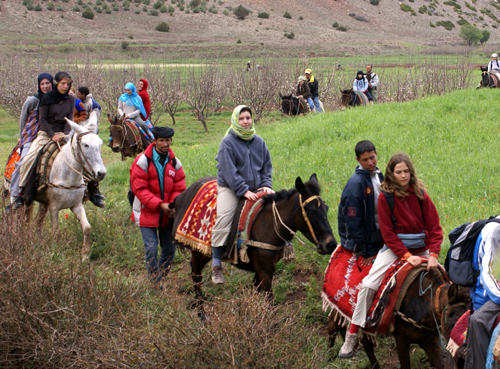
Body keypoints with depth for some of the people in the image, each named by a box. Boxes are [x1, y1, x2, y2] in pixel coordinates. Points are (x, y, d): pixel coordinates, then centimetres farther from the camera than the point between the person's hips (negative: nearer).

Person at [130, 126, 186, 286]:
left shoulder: (175, 163, 4)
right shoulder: (142, 161, -10)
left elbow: (179, 188, 4)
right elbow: (140, 189, -14)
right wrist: (160, 204, -22)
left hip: (167, 214, 4)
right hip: (147, 212, -4)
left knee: (170, 248, 9)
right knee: (151, 249, -9)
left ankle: (163, 278, 26)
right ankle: (155, 284, 2)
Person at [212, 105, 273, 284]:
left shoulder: (259, 142, 9)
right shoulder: (228, 142, -7)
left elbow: (267, 166, 16)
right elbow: (229, 171, -14)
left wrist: (266, 185, -2)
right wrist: (244, 191, -21)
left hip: (255, 189, 5)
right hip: (230, 188, -5)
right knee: (223, 218, -23)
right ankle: (216, 265, -19)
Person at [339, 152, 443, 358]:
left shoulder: (421, 195, -4)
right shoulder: (385, 196, -10)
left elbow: (434, 227, -5)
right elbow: (387, 233, -10)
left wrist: (433, 255, -20)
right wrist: (406, 256, -19)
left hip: (421, 249, 3)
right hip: (395, 248, -3)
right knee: (368, 284, -18)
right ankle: (352, 336, -9)